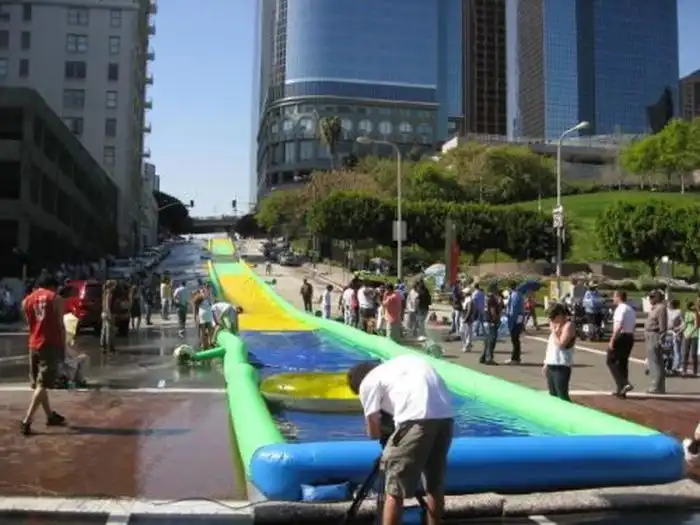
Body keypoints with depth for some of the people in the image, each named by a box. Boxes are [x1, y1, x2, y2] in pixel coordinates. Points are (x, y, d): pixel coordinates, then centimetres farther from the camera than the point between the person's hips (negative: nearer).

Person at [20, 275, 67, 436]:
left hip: (34, 345, 5)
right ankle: (26, 421, -13)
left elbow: (30, 324, 11)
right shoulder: (55, 298, -2)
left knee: (38, 384, 17)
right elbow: (60, 325, -4)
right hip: (51, 345, -5)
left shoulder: (26, 300, 12)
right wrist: (63, 347, 2)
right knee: (42, 385, -5)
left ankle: (50, 416, 29)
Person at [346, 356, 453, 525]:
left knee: (394, 491, 5)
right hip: (445, 416, 7)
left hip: (416, 418, -7)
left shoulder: (368, 382, 14)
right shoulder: (401, 363, 31)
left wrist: (384, 433, 35)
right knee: (436, 486, 21)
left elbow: (374, 432, 13)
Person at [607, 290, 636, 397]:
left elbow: (618, 326, -22)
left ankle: (624, 384, -15)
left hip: (621, 336, -9)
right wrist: (630, 335, 21)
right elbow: (634, 326, 17)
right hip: (630, 337, 9)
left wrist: (612, 340, -22)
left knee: (611, 361, -2)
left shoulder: (620, 309, -13)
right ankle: (621, 390, 16)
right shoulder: (631, 310, 15)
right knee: (623, 361, 13)